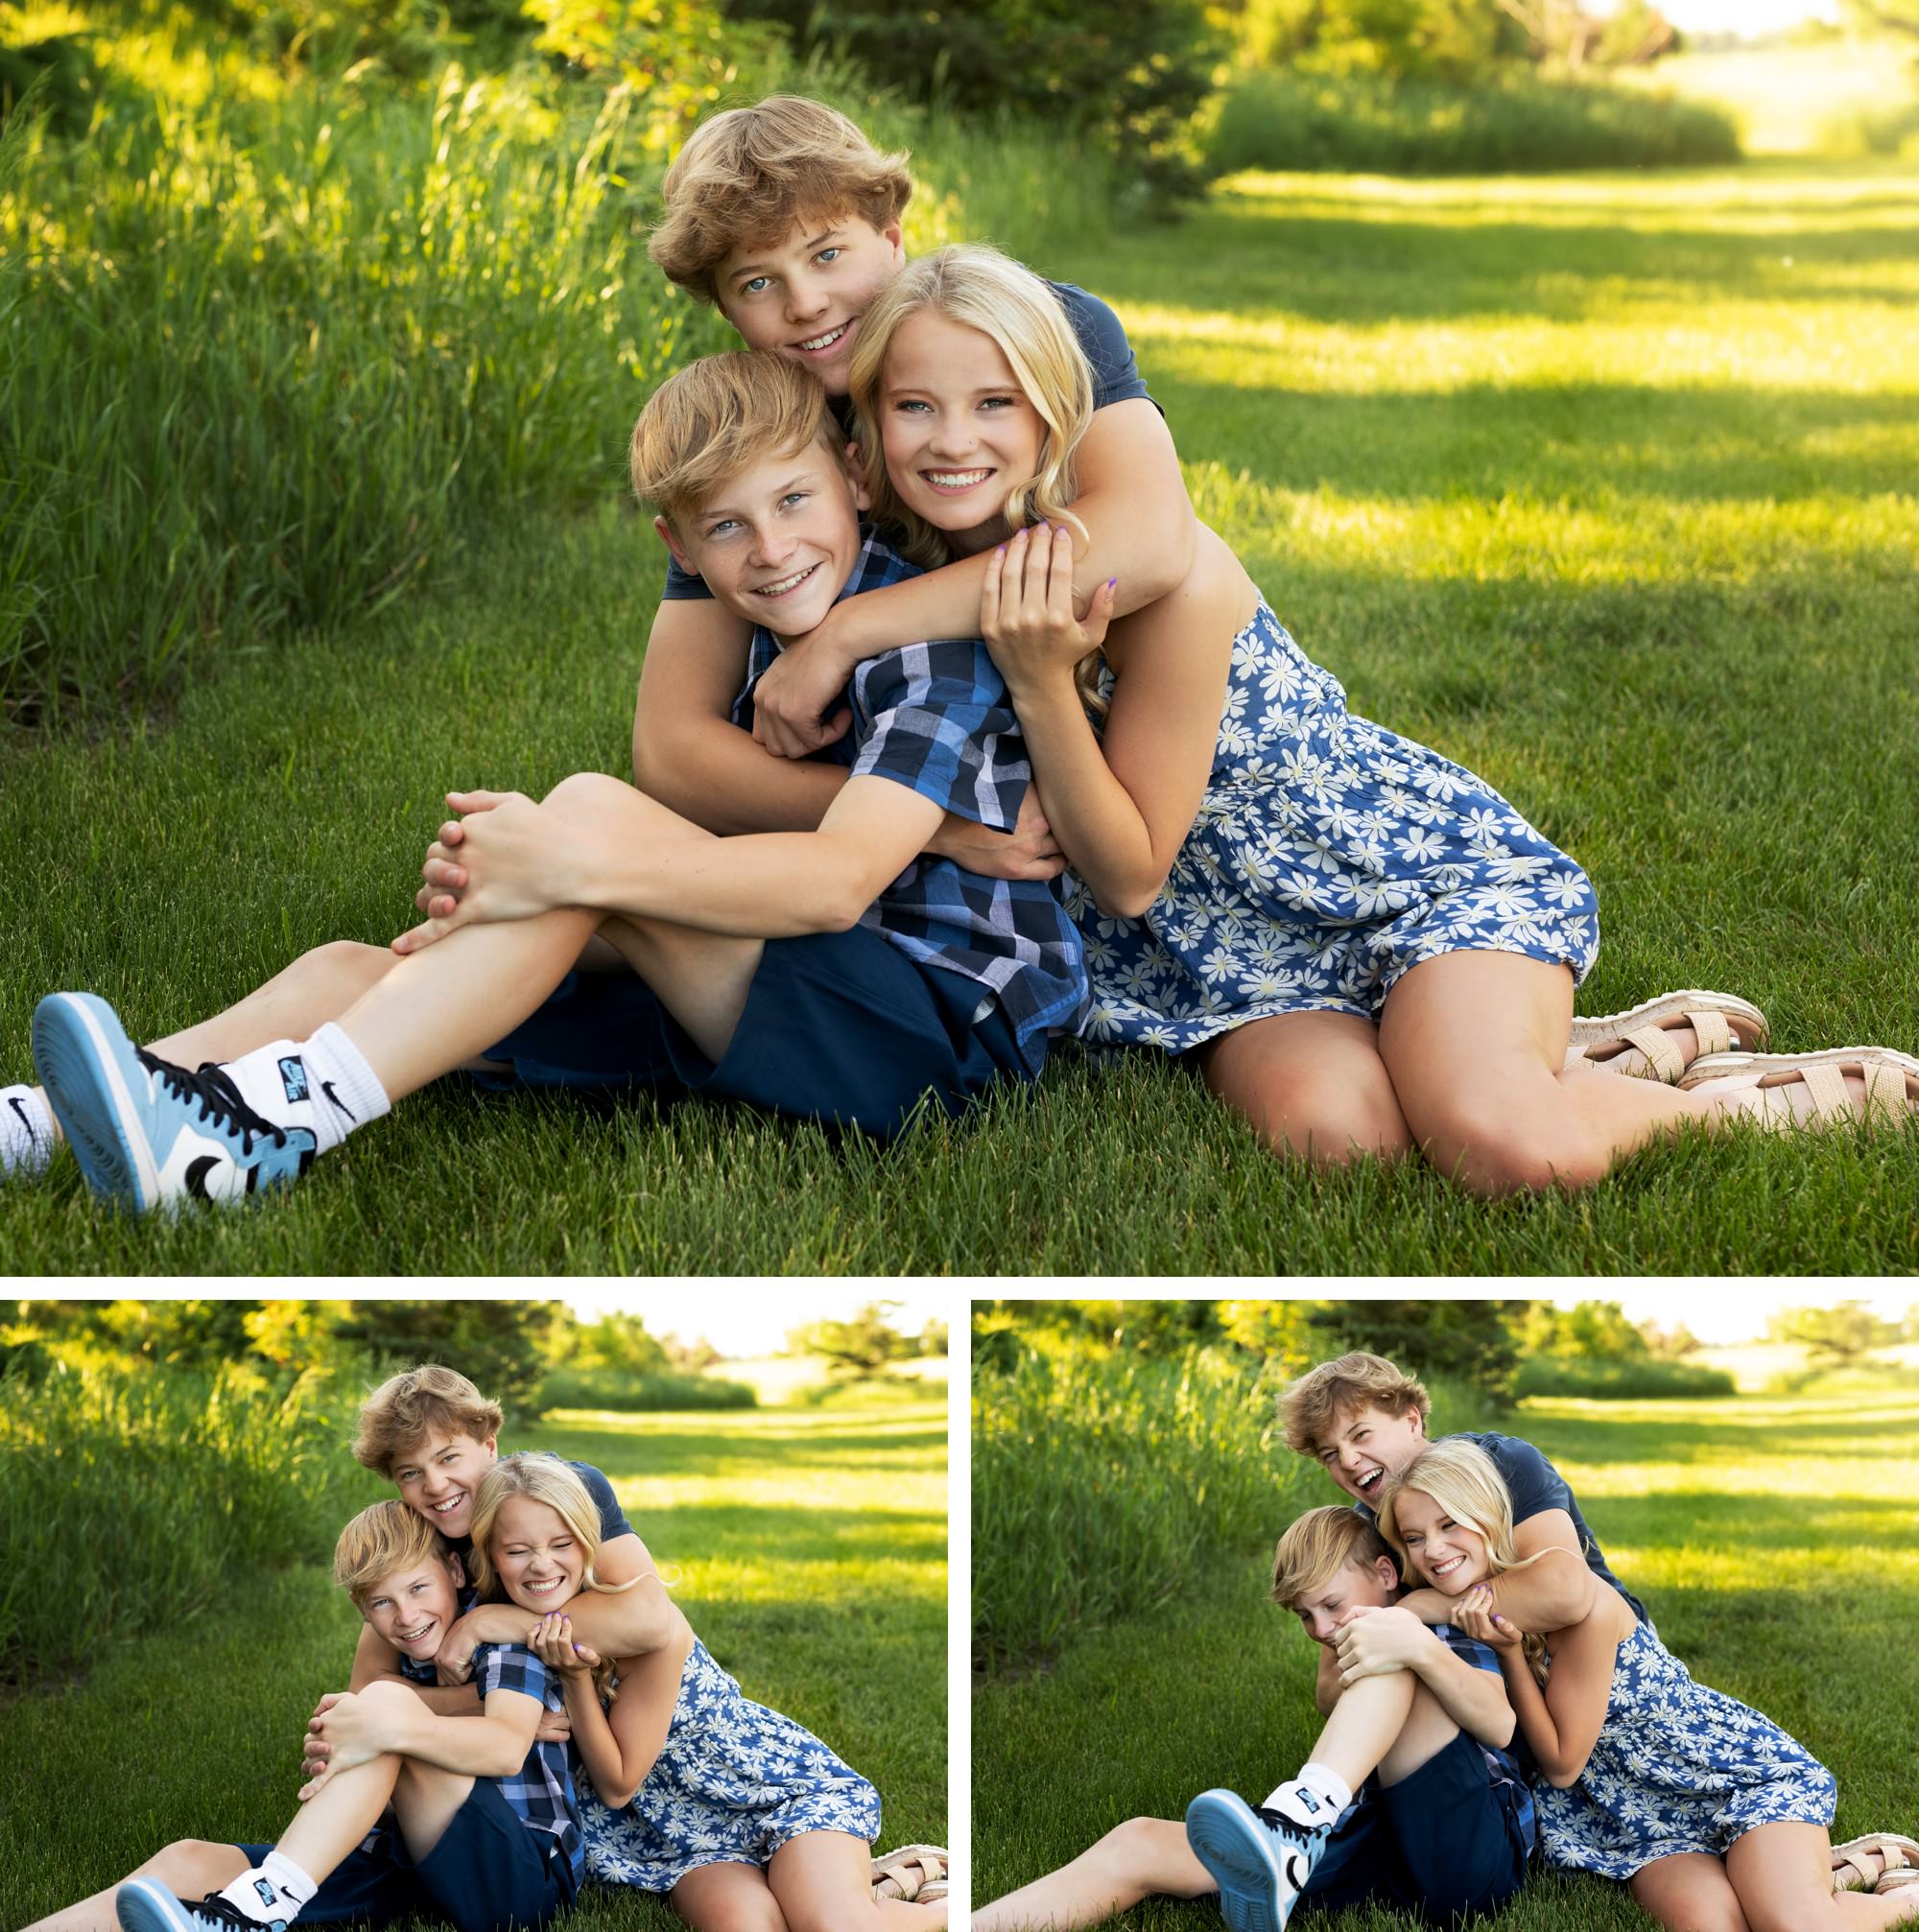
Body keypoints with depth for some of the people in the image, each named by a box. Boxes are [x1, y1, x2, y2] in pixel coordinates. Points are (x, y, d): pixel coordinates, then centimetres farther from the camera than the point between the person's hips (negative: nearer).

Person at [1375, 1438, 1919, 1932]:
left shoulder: (1569, 1593, -23)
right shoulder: (1453, 1613, -3)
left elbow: (1562, 1763, -15)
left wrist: (1510, 1652, -25)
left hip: (1737, 1767, -5)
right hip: (1642, 1817, 5)